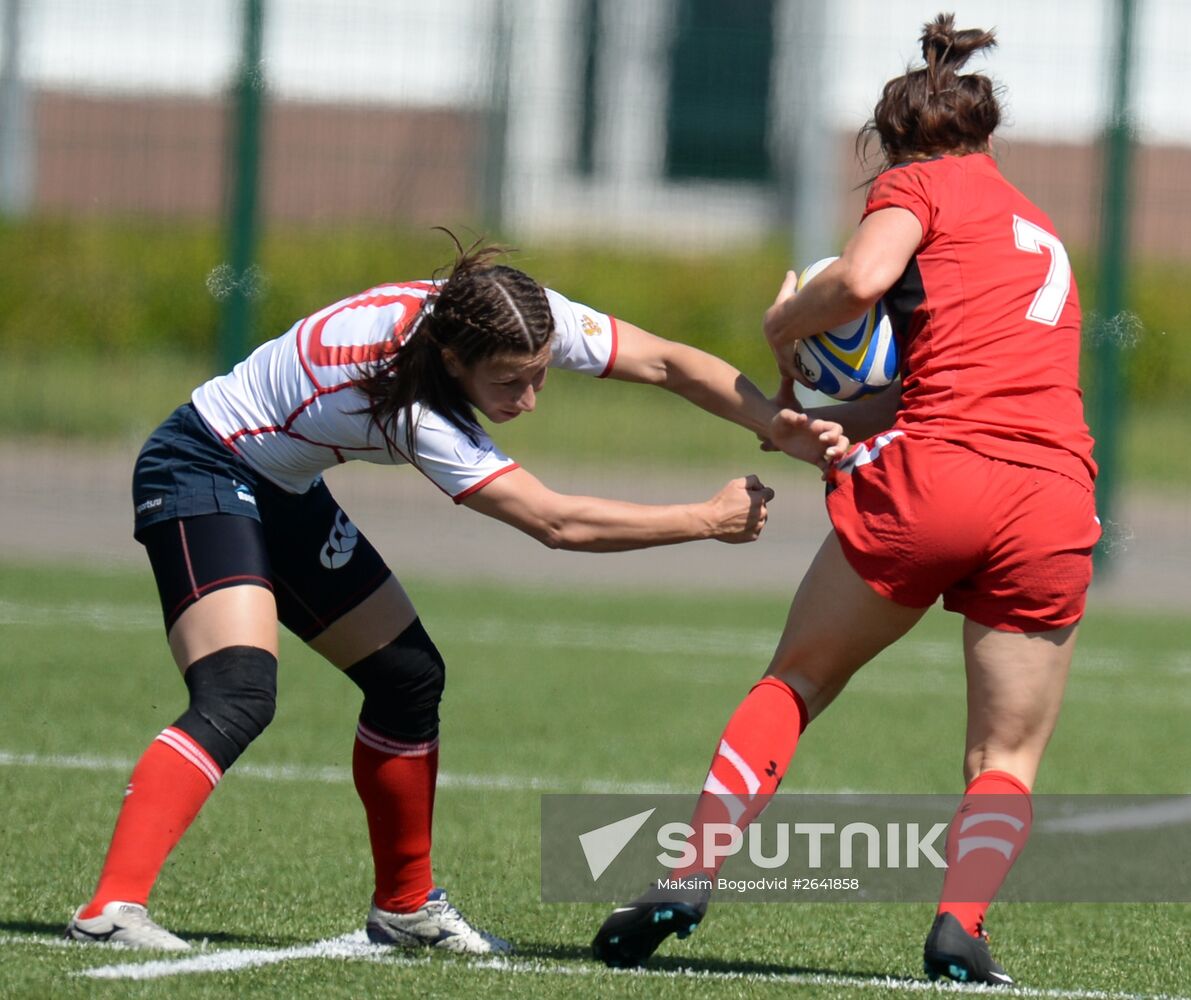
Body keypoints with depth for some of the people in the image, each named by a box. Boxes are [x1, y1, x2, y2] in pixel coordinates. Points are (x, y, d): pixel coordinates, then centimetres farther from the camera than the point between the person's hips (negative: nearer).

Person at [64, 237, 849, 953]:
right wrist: (712, 519, -26)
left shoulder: (521, 319, -17)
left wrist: (787, 431, -19)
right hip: (202, 473, -9)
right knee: (240, 697, -28)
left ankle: (406, 906, 25)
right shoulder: (409, 407, -35)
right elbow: (555, 522, -32)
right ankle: (114, 907, -37)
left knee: (409, 677, 10)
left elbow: (667, 363, -10)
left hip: (283, 492, 9)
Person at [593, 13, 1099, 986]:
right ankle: (961, 923, -13)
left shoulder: (921, 185, 10)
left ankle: (690, 877, 9)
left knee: (797, 681, 15)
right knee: (1008, 756, 10)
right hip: (1055, 500, 4)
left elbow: (862, 278, -10)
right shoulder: (1041, 231, 30)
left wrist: (785, 327, 8)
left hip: (934, 471, -4)